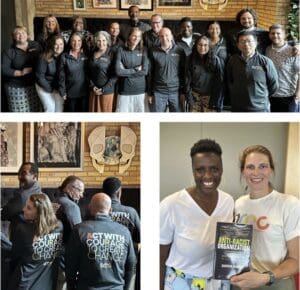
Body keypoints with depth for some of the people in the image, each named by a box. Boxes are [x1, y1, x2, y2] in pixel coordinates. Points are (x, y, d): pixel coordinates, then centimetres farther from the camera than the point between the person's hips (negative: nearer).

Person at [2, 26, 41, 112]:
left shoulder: (35, 46, 4)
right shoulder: (9, 52, -6)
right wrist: (21, 73, -22)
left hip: (33, 85, 3)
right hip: (16, 88, -3)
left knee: (34, 110, 8)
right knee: (20, 111, -2)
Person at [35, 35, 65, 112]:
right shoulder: (44, 58, -20)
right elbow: (40, 76, -16)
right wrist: (50, 89, -13)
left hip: (58, 87, 4)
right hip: (44, 87, -3)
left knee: (59, 109, 3)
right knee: (50, 108, -8)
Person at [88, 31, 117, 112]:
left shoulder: (112, 54, -7)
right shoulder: (93, 54, 10)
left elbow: (115, 75, -10)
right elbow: (89, 72, 11)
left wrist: (104, 89, -13)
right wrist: (92, 86, -4)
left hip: (107, 91, -5)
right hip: (94, 91, 5)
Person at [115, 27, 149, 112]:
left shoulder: (143, 51, 4)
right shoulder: (121, 50, -2)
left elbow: (145, 71, -7)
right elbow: (118, 71, -12)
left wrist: (126, 72, -9)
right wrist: (136, 70, -8)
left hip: (140, 90, 2)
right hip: (124, 91, -2)